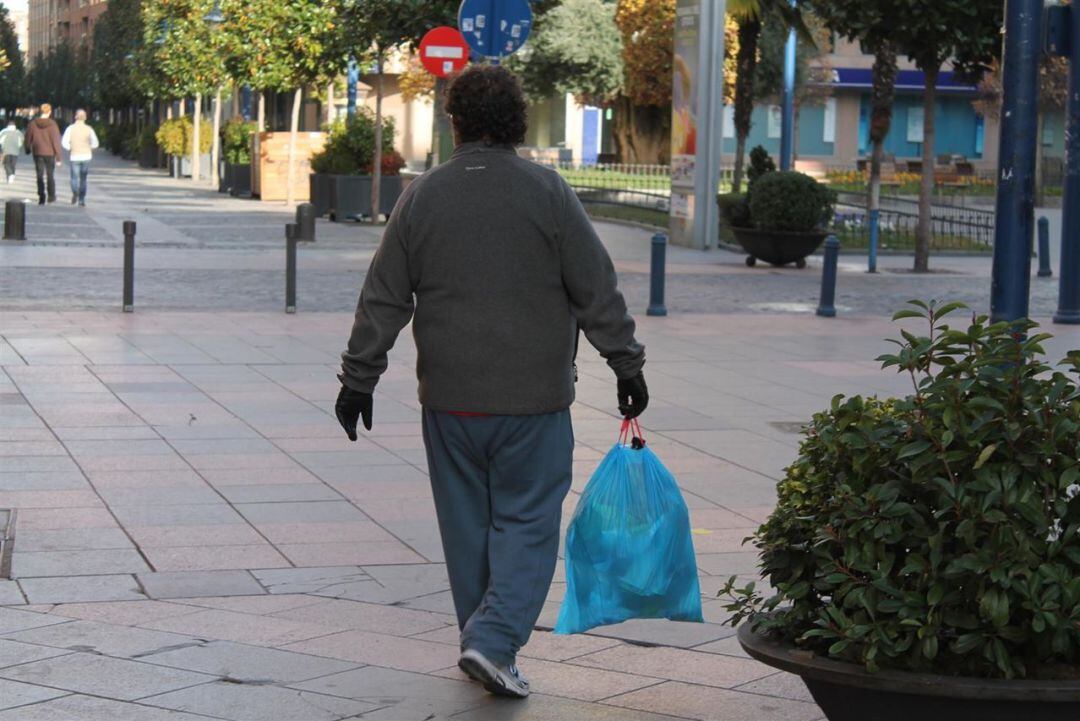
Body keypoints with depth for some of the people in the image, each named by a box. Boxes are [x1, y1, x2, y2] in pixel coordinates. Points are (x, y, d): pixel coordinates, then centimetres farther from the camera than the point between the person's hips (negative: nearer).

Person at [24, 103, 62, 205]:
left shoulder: (33, 123, -3)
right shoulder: (52, 124, -11)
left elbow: (28, 138, 5)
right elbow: (56, 141, -12)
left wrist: (28, 150, 23)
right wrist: (58, 157, -8)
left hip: (37, 153, 1)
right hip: (49, 153, -1)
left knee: (40, 175, 4)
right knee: (50, 175, 12)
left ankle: (41, 197, -7)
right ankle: (51, 196, 20)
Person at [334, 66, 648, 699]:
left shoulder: (421, 197, 2)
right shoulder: (548, 193, -5)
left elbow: (383, 301, 5)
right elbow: (598, 292, -4)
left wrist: (360, 379, 12)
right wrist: (628, 367, 4)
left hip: (449, 398, 3)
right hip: (534, 398, -3)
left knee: (467, 526, 14)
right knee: (528, 521, 3)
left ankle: (486, 645, 22)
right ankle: (494, 641, -10)